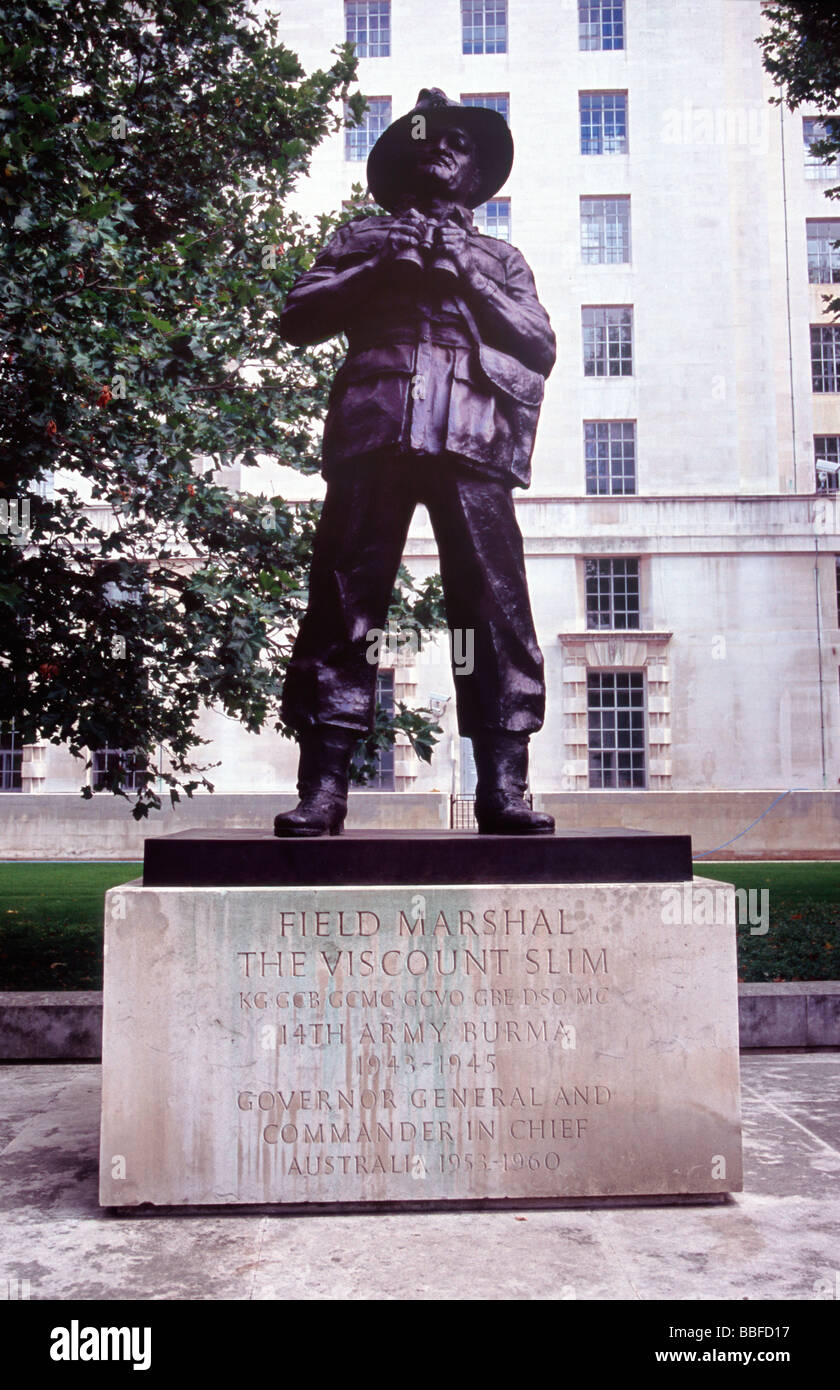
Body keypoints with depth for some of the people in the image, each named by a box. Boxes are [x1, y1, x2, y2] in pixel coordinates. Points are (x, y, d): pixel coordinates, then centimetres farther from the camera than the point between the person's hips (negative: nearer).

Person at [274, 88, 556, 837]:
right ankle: (323, 788, -10)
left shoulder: (500, 257, 30)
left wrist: (468, 274, 5)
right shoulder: (363, 238, 28)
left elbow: (541, 346, 14)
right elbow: (298, 318, 14)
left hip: (470, 439, 1)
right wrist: (380, 266, 3)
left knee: (498, 608, -12)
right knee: (343, 604, -11)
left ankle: (503, 789, -11)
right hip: (375, 431, 0)